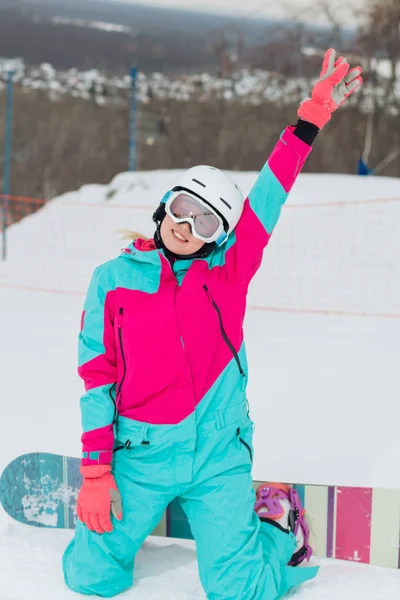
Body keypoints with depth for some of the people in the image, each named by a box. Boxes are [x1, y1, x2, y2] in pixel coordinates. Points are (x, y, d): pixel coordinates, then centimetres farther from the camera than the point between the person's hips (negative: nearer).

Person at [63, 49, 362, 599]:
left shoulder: (229, 269, 1)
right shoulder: (114, 279, 0)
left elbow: (270, 193, -1)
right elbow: (96, 375, -1)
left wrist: (313, 116, -8)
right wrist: (96, 472, -4)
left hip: (219, 457, 0)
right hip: (141, 457, 1)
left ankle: (277, 523, 28)